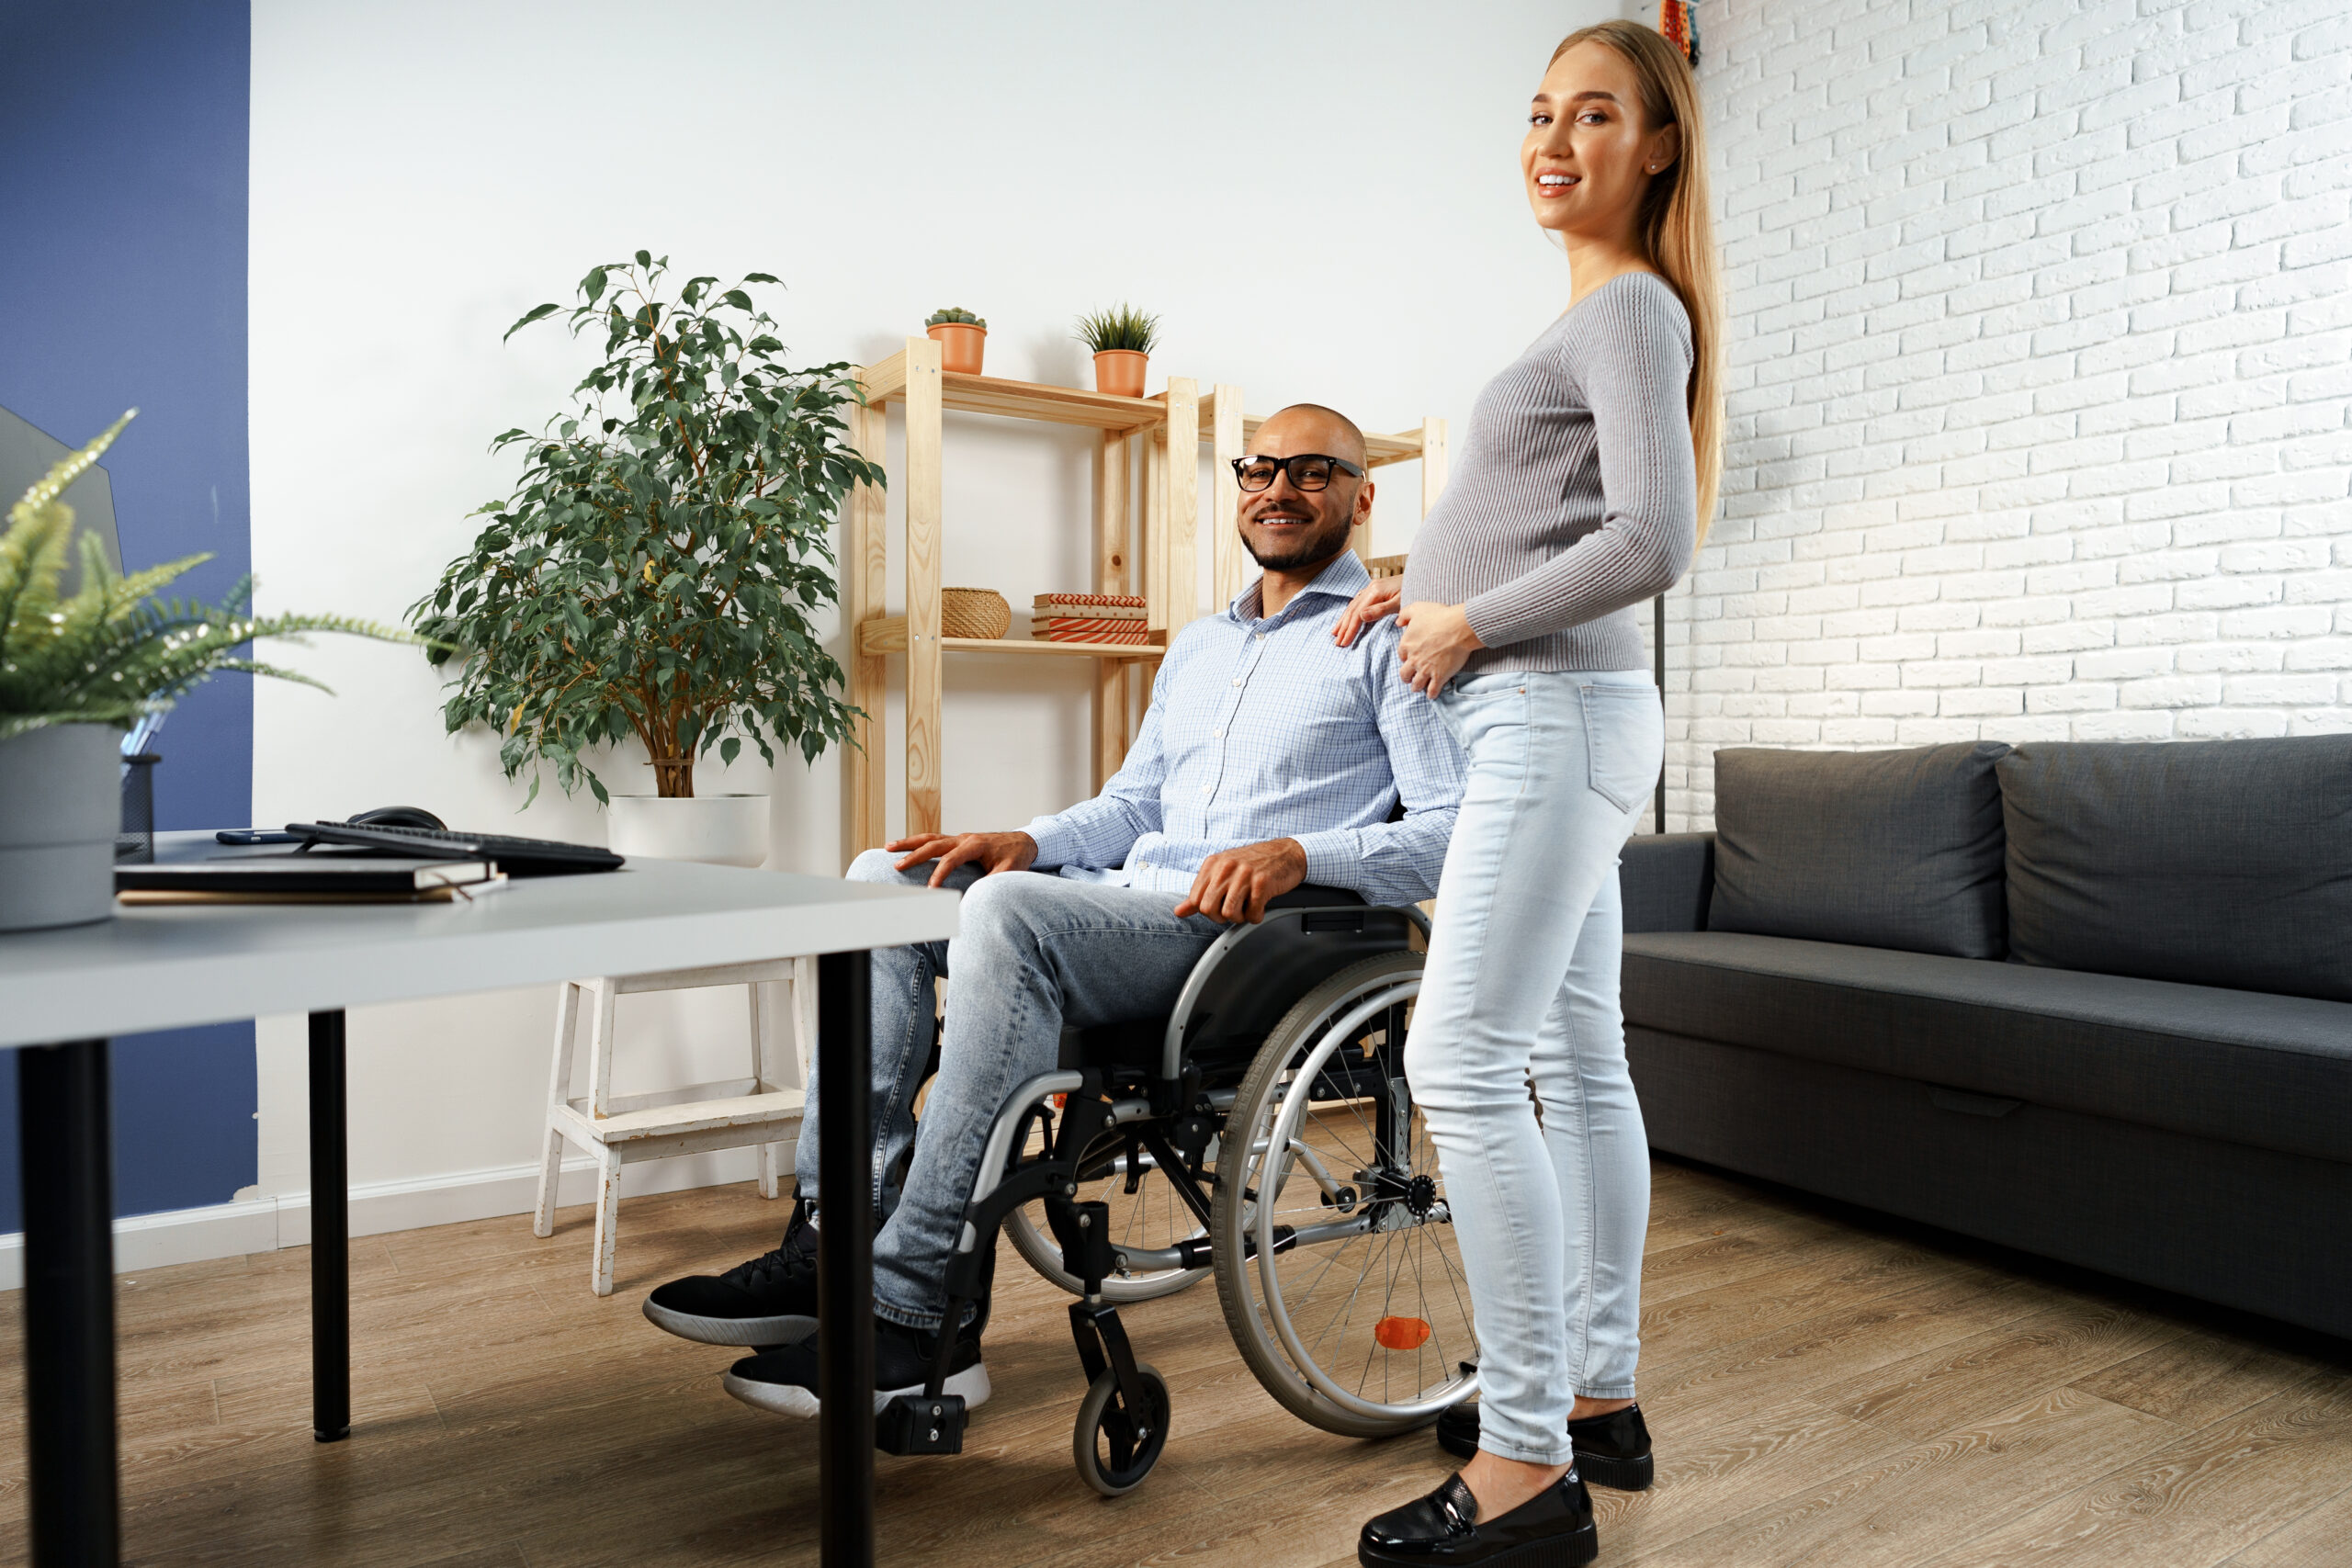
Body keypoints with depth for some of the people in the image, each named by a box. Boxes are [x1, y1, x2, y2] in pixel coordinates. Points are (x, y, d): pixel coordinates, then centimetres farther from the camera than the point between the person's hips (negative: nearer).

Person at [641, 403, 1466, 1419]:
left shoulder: (1386, 639, 2)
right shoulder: (1198, 646, 27)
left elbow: (1456, 831, -9)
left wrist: (1298, 853, -24)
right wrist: (1027, 842, 6)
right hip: (1130, 902, 8)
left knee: (1010, 910, -32)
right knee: (886, 878, -7)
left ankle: (919, 1314, -26)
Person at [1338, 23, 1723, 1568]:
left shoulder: (1635, 308, -7)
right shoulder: (1599, 314, 23)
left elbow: (1650, 541, -19)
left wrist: (1476, 623, -10)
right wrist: (1426, 584, 16)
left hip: (1556, 714, -10)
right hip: (1555, 718, 10)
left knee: (1463, 1062, -14)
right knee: (1577, 1062, 10)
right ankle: (1600, 1395, 22)